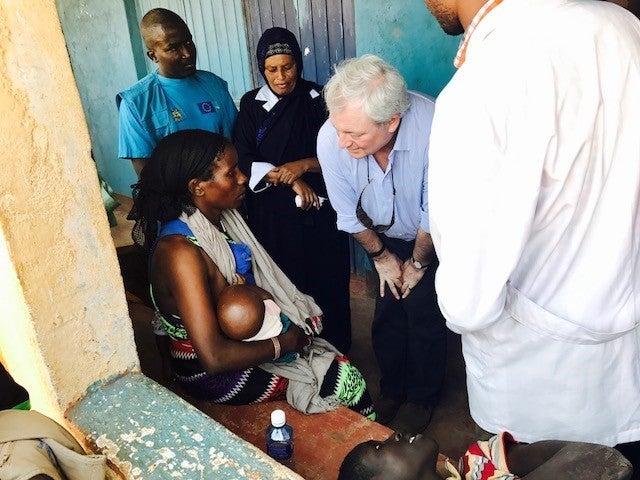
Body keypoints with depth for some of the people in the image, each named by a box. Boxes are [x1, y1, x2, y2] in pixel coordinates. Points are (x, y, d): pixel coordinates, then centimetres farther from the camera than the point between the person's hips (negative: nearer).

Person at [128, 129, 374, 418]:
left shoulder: (221, 218, -2)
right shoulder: (181, 252, -29)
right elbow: (214, 358, -31)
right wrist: (283, 344, -18)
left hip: (239, 340, 8)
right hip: (213, 374, -8)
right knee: (346, 378, -6)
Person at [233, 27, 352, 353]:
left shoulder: (317, 99, 1)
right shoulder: (252, 104, 3)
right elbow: (242, 163, -3)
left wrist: (304, 165, -16)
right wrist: (289, 178, -15)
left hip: (320, 208, 0)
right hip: (272, 213, 1)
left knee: (328, 282, 3)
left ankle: (336, 349, 21)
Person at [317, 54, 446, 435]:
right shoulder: (331, 138, -30)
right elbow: (349, 214, -12)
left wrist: (418, 263, -8)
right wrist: (381, 256, 0)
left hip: (433, 238, -2)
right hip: (386, 235, 3)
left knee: (424, 317, 2)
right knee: (387, 315, 10)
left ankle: (422, 397, 30)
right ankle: (392, 389, 37)